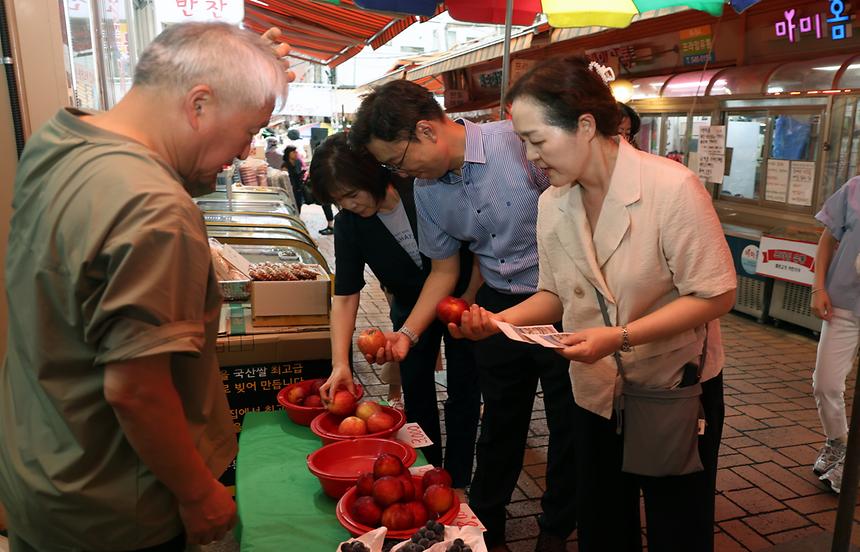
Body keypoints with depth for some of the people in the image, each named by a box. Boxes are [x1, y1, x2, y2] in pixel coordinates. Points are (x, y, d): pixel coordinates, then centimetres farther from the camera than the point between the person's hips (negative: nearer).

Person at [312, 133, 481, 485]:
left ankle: (456, 482, 22)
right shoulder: (348, 225, -17)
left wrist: (469, 298, -15)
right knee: (416, 395, 9)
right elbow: (345, 296, -17)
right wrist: (340, 364, -26)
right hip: (411, 308, 3)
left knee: (463, 395, 5)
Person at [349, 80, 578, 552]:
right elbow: (444, 269, 8)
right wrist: (407, 332, -2)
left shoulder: (520, 143, -20)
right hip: (498, 305, 5)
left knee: (568, 424, 10)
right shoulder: (426, 190, 0)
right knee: (499, 421, 16)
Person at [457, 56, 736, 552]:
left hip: (678, 389, -4)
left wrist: (620, 337, -30)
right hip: (598, 394, 5)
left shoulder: (673, 187, -22)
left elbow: (716, 295, -20)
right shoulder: (552, 204, -4)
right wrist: (502, 319, -13)